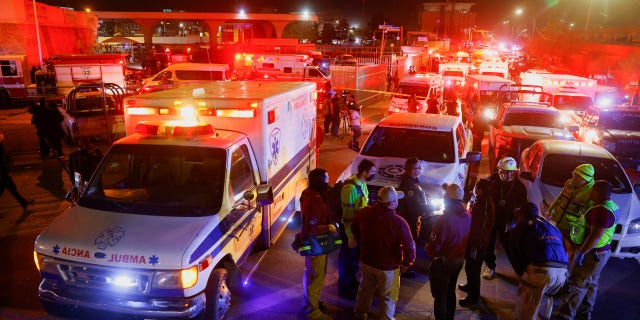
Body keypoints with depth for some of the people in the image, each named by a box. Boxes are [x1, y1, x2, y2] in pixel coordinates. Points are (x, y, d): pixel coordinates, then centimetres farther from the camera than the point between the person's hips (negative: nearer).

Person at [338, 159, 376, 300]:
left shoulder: (362, 184, 2)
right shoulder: (350, 187, -28)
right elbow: (347, 214, -25)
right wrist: (350, 236, -22)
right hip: (350, 229, -9)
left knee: (355, 257, 23)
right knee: (347, 259, 8)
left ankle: (352, 282, 42)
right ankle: (343, 289, 25)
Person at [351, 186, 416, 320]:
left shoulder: (364, 213, -14)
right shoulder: (399, 222, -29)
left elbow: (354, 228, 5)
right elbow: (410, 247, -26)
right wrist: (406, 264, -7)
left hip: (366, 261, 5)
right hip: (388, 267, -5)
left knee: (365, 291, 28)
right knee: (388, 298, 18)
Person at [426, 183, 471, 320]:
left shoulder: (444, 219, -29)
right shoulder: (467, 216, -9)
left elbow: (435, 244, -23)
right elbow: (467, 238, 1)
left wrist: (430, 253, -6)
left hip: (443, 262, -7)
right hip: (459, 260, 7)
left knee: (440, 296, 8)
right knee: (450, 292, 25)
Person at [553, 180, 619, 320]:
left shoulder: (602, 211, -26)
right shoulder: (610, 206, 8)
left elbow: (595, 236, -29)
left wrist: (581, 252, -25)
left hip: (592, 254, -10)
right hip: (599, 252, 10)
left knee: (576, 284, -2)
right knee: (590, 284, 20)